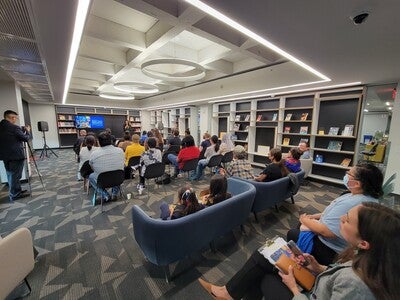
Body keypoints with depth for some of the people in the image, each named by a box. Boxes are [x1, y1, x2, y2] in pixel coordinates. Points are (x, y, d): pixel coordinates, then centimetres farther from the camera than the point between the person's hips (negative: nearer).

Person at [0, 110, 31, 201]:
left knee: (10, 175, 16)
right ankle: (15, 194, 9)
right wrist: (27, 131, 7)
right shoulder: (14, 127, -17)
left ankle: (16, 191, 28)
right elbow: (25, 138, -9)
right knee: (15, 175, 1)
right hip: (15, 155, -8)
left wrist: (23, 130, 13)